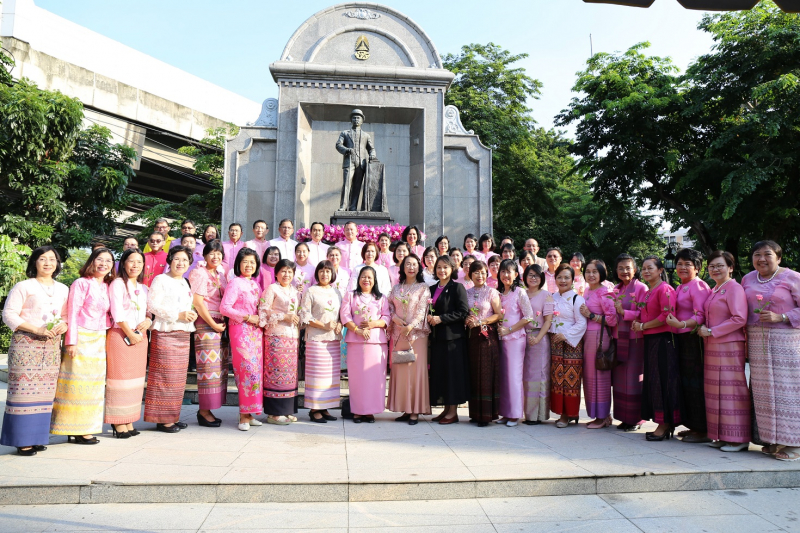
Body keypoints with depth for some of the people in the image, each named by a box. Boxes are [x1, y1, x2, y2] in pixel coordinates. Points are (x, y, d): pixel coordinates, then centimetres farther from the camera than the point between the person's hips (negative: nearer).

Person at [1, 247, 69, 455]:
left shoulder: (63, 289, 15)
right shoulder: (24, 287, 0)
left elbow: (67, 315, 19)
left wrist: (64, 325, -4)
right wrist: (37, 330, -16)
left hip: (52, 346, 5)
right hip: (26, 344, -5)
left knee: (45, 391, 5)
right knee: (24, 389, -6)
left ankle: (37, 437, 13)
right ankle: (22, 440, 1)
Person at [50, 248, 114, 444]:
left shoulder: (107, 287, 13)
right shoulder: (81, 283, -6)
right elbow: (72, 313, -9)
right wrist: (71, 341, -14)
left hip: (100, 340, 7)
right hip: (82, 338, -7)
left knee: (94, 385, 9)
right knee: (78, 382, -2)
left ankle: (85, 428, 17)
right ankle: (76, 431, 5)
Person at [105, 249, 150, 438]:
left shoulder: (144, 288, 19)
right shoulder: (117, 284, -2)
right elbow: (117, 312, -10)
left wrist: (148, 321, -4)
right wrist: (130, 334, -12)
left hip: (140, 337, 7)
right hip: (120, 335, -7)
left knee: (136, 379, 7)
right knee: (120, 377, -5)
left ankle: (129, 422, 13)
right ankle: (118, 423, 2)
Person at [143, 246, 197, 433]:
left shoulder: (185, 283, 20)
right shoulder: (161, 280, -3)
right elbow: (152, 305, -12)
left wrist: (191, 315, 4)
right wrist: (179, 315, -16)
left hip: (183, 335, 7)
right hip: (165, 333, -7)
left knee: (178, 378, 9)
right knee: (165, 376, -7)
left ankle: (173, 416, 17)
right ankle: (162, 419, 0)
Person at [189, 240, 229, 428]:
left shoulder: (220, 274, 18)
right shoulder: (199, 273, -5)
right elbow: (198, 302, -13)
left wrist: (223, 324, 9)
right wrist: (214, 324, -13)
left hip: (220, 325, 8)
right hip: (205, 325, -8)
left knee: (219, 368, 7)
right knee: (209, 368, -7)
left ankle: (206, 410, 15)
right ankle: (204, 411, 2)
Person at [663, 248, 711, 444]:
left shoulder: (698, 286, -10)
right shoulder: (680, 288, 18)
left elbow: (701, 316, -18)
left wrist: (681, 324, -28)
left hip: (693, 339, -9)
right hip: (680, 339, 9)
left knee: (695, 383, -5)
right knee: (685, 382, 12)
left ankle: (702, 430, 3)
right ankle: (693, 426, 22)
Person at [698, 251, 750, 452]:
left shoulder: (734, 288, -8)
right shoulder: (713, 291, 18)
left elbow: (740, 319, -17)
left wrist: (711, 331, -15)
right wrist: (703, 329, 9)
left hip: (730, 346, -9)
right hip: (712, 348, 9)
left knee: (731, 390, -4)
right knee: (716, 391, 10)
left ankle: (738, 438, 3)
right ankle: (722, 436, 17)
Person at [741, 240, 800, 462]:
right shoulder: (747, 279, 12)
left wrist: (780, 317, -17)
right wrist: (745, 342, 8)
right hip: (757, 341, 5)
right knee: (763, 389, 6)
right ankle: (772, 439, 14)